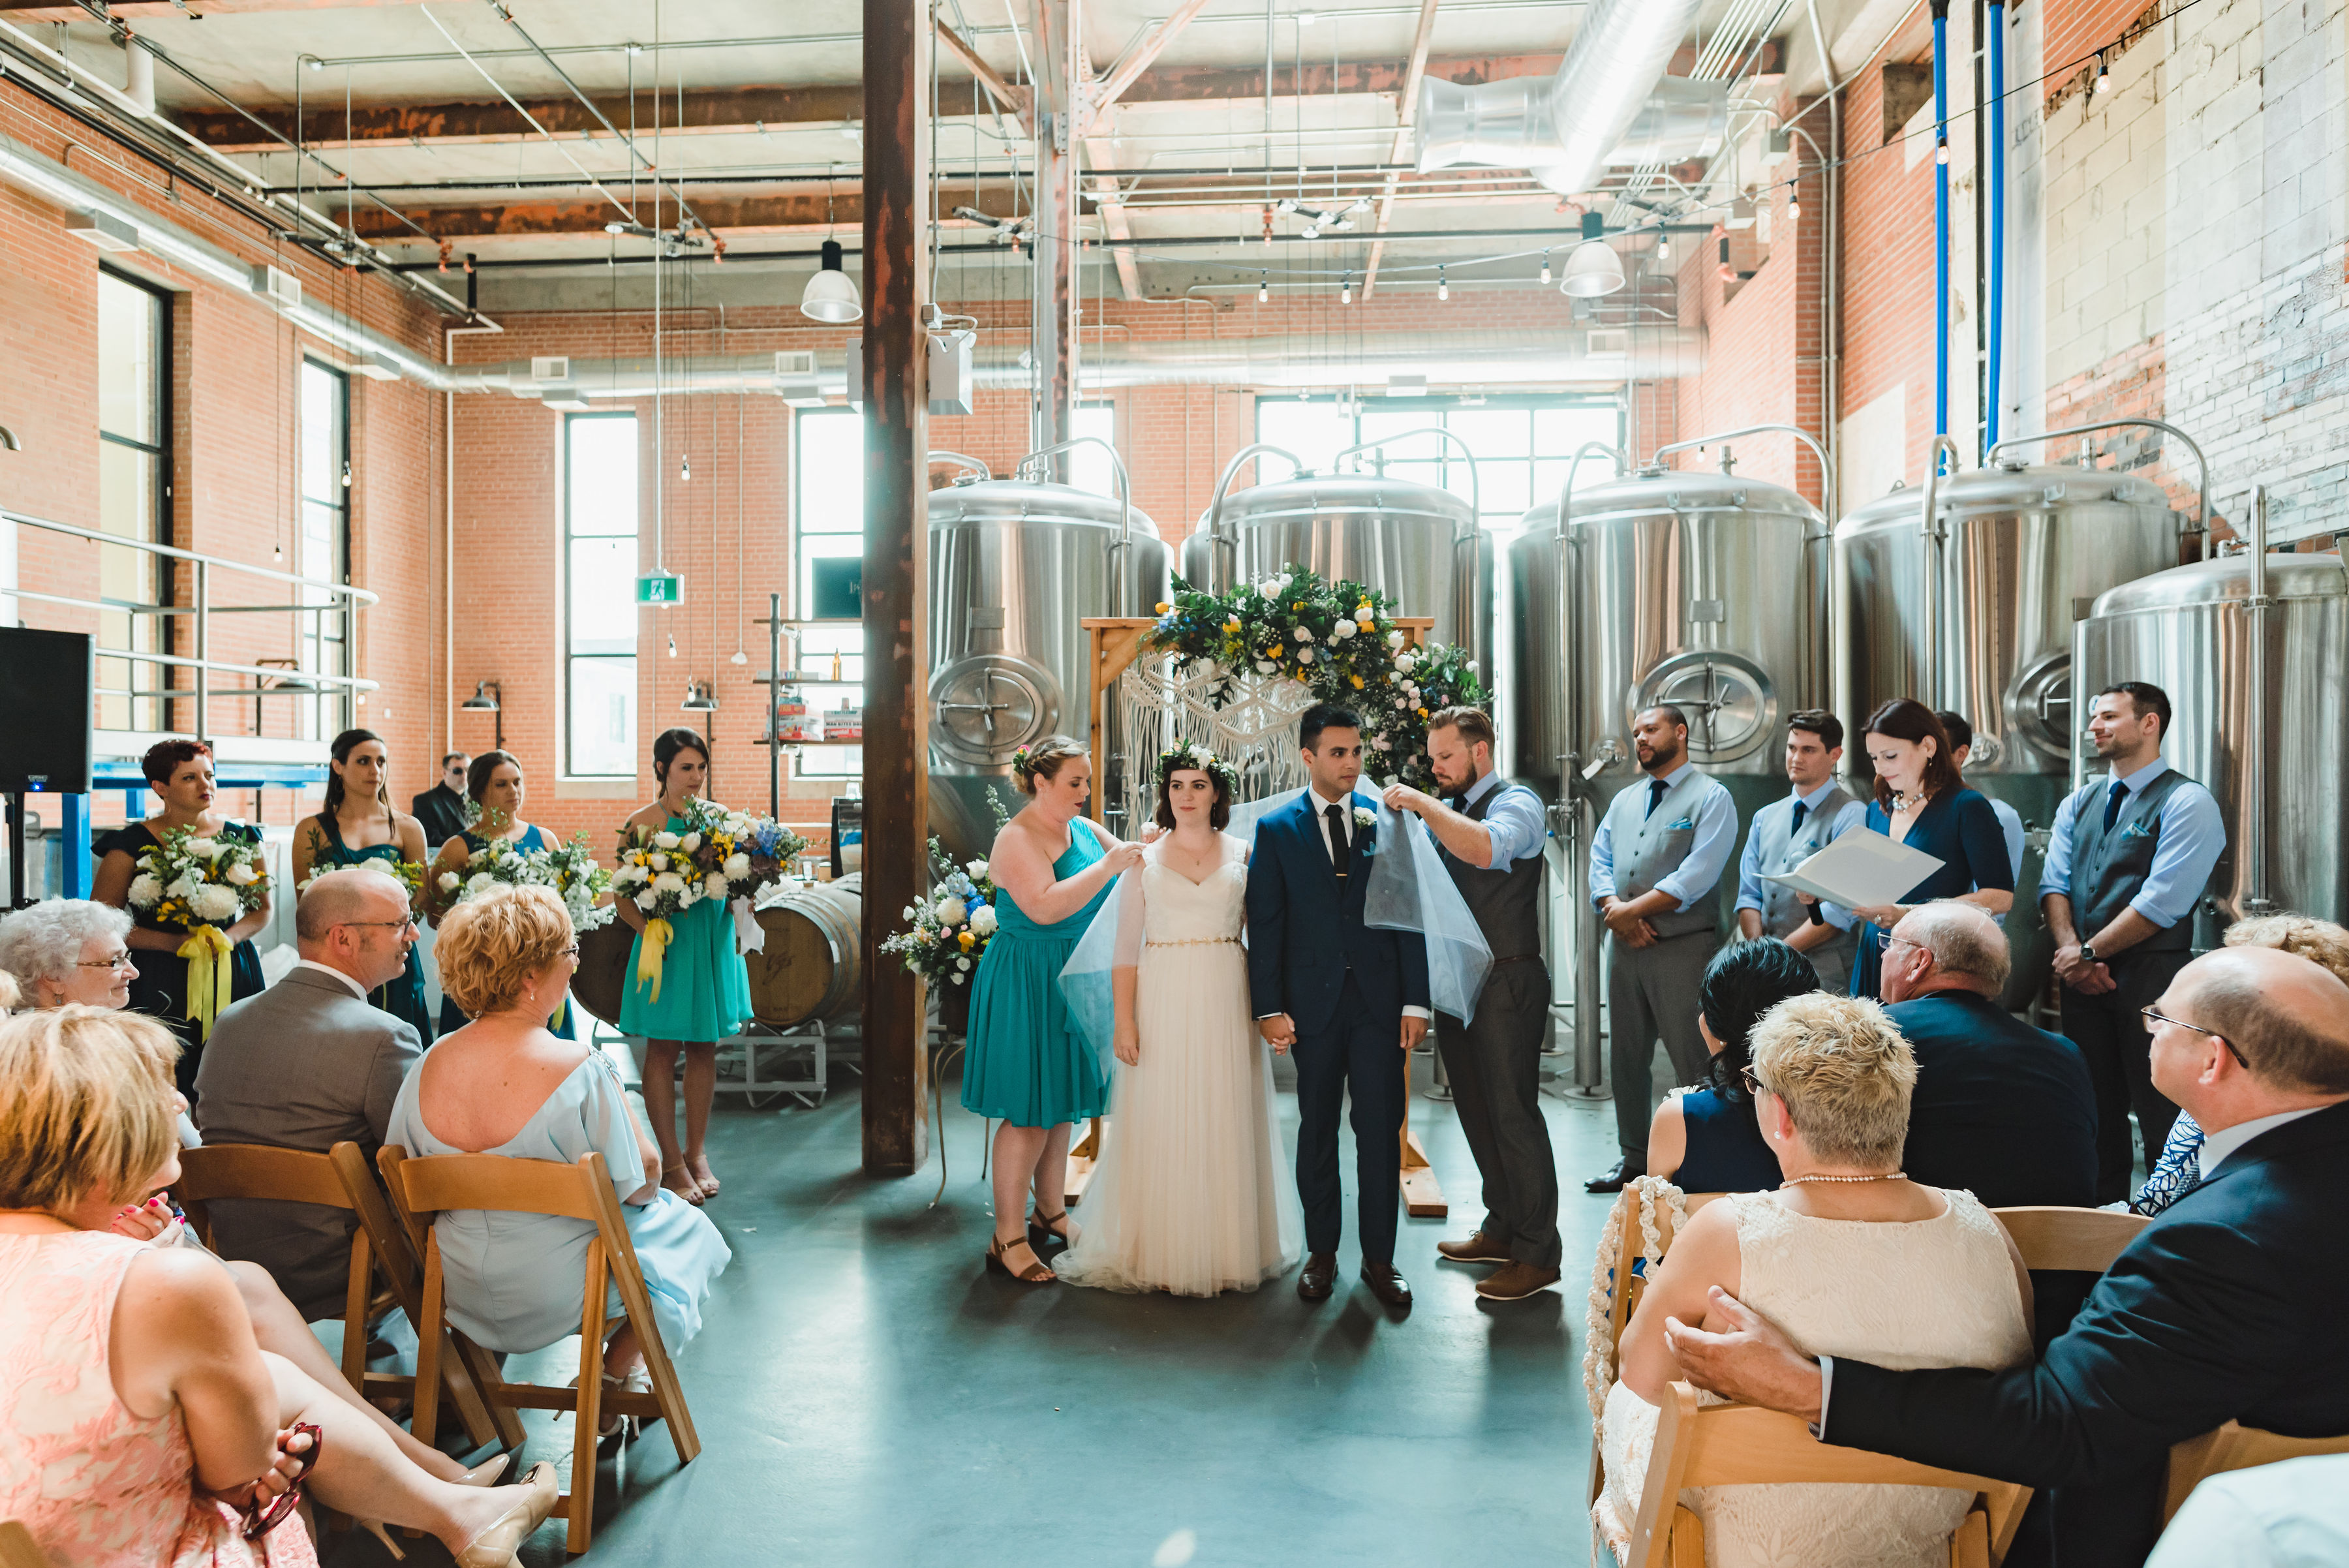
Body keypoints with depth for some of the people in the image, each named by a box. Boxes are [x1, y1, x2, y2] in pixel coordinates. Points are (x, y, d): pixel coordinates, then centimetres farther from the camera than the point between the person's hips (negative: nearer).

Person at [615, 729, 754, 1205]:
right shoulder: (642, 825, -5)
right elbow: (625, 900, -6)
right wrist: (652, 931, -22)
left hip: (714, 941, 4)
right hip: (668, 946, -4)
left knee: (705, 1048, 10)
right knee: (663, 1051, 3)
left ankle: (697, 1152, 21)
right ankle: (672, 1161, 12)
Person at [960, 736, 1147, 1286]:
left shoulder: (1085, 830, 8)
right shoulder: (1016, 839, -16)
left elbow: (1134, 866, 11)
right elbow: (1044, 907, -28)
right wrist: (1108, 867, -28)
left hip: (1074, 982, 8)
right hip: (1026, 986, -8)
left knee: (1061, 1102, 16)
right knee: (1028, 1111, -4)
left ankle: (1051, 1213, 30)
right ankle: (1008, 1238, 4)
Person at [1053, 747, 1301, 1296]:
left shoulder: (1243, 854, 8)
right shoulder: (1144, 859, 6)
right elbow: (1126, 948, 3)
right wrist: (1124, 1022, -5)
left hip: (1226, 1001, 1)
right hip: (1163, 1001, 0)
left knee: (1225, 1122, 4)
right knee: (1161, 1124, 1)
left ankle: (1229, 1248, 17)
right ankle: (1160, 1251, 12)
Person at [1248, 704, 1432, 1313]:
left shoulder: (1389, 821, 4)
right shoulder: (1276, 829, 3)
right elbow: (1264, 923, 1)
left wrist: (1416, 1001, -3)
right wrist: (1269, 1007, -6)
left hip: (1381, 999, 0)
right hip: (1313, 1000, 0)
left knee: (1381, 1130, 3)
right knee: (1317, 1129, 10)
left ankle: (1379, 1258, 15)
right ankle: (1321, 1252, 23)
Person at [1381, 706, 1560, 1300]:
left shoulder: (1517, 803, -9)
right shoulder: (1444, 811, 14)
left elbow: (1485, 848, -31)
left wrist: (1423, 805, -24)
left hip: (1507, 981, -8)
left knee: (1513, 1112, -5)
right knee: (1477, 1111, 16)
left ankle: (1537, 1253, 4)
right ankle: (1502, 1229, 30)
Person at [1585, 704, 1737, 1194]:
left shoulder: (1710, 798, -4)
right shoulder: (1624, 801, 17)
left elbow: (1697, 875, -15)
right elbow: (1599, 860, 9)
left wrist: (1633, 909, -15)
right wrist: (1615, 908, -9)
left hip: (1682, 947, -7)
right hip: (1624, 946, 7)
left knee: (1694, 1062, -5)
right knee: (1626, 1057, 12)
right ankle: (1634, 1160, 23)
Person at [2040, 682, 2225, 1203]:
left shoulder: (2187, 802, -8)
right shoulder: (2078, 803, 14)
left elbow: (2162, 901, -16)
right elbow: (2053, 883, 7)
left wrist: (2089, 953, -11)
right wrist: (2071, 950, -9)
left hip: (2152, 980, -6)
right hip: (2085, 979, 6)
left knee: (2160, 1113, -1)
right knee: (2095, 1109, 13)